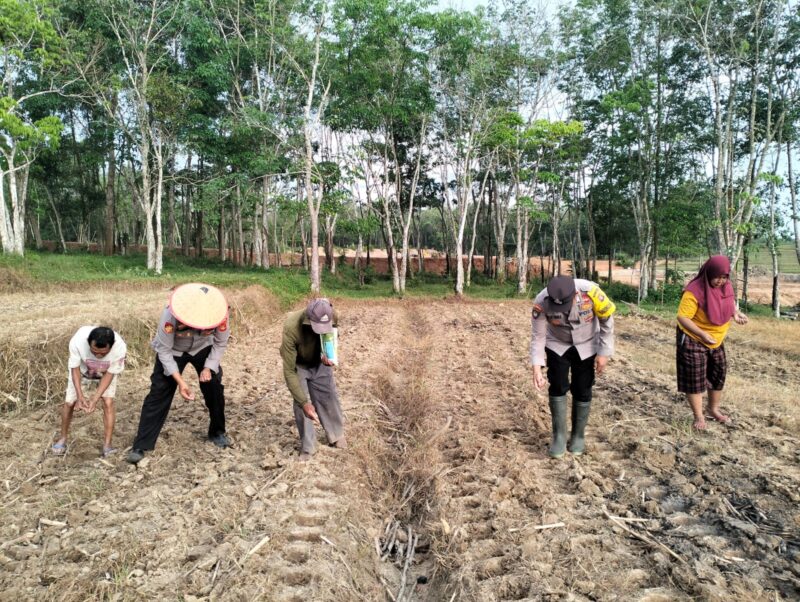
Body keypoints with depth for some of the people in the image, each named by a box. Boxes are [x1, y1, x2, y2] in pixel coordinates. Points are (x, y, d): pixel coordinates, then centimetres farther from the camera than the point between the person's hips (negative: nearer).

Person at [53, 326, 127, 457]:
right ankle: (63, 439, 29)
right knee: (69, 403, 4)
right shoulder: (77, 340, -41)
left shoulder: (120, 348, -41)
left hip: (106, 374, -1)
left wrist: (95, 398, -30)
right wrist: (80, 395, -31)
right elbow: (75, 369, -24)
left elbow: (110, 374, -24)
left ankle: (107, 445, -6)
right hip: (82, 371, 1)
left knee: (108, 403, -14)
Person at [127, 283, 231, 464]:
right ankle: (141, 446, -2)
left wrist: (209, 367, -22)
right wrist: (180, 381, -32)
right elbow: (164, 350, -26)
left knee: (215, 387, 0)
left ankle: (217, 432, 23)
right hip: (172, 351, -2)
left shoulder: (219, 315, -33)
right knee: (159, 393, -9)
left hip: (203, 349, 2)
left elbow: (220, 343, -12)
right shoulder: (170, 315, -39)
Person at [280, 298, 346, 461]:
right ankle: (307, 448, 9)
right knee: (300, 405, -8)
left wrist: (328, 354, -27)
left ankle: (337, 436, 30)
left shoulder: (332, 317, -31)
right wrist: (304, 402, -36)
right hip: (298, 364, -3)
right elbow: (289, 371, -35)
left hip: (319, 361, 3)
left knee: (328, 397, 8)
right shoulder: (291, 327, -41)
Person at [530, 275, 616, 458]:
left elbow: (607, 321, -16)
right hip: (557, 345, 0)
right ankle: (559, 436, 9)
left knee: (582, 391, 1)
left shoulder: (590, 292, -35)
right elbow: (538, 336, -19)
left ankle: (578, 435, 19)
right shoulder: (541, 303, -32)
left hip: (586, 346, 0)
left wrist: (604, 353, -13)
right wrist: (537, 367, -28)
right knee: (558, 387, -5)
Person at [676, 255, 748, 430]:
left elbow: (730, 302, 14)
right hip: (693, 340, -7)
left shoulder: (726, 286, -6)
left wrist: (736, 313, -7)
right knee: (695, 378, 1)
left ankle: (714, 409, 36)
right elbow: (682, 317, -25)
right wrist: (702, 334, -33)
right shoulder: (694, 291, -27)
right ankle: (698, 417, 13)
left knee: (719, 374, 16)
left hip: (717, 340, 7)